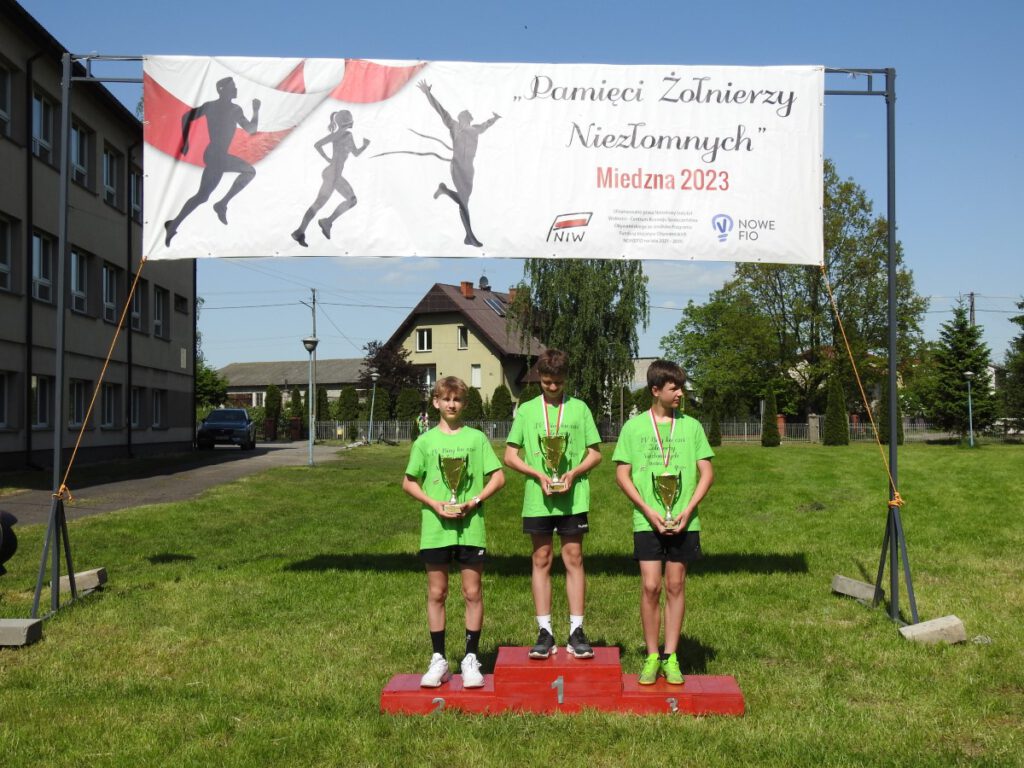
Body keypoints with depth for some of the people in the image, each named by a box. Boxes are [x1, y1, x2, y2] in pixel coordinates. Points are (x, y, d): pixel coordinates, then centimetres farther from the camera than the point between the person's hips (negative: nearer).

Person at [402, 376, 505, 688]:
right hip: (435, 527, 1)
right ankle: (438, 660, 16)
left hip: (471, 527, -1)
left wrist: (474, 501, -11)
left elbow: (498, 477, 4)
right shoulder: (425, 441, 5)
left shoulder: (476, 438, 3)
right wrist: (434, 504, -8)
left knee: (473, 592, 2)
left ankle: (471, 659, 13)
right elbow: (409, 483, 8)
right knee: (436, 593, 6)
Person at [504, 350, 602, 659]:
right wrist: (538, 474, -10)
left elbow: (595, 453, 7)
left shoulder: (579, 408, 7)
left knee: (573, 558, 1)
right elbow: (510, 456, 5)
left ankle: (576, 631, 5)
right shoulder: (526, 410, 7)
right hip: (537, 497, 1)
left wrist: (574, 472, -11)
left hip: (574, 496, 0)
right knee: (541, 560, 4)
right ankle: (545, 632, 9)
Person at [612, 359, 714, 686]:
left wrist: (688, 510, -7)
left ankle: (670, 657, 14)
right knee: (650, 586, -5)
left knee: (675, 586, 5)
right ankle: (651, 656, 9)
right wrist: (648, 511, -9)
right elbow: (622, 475, 1)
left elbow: (706, 473, 6)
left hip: (684, 522, 1)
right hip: (647, 521, -1)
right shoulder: (634, 426, 2)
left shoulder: (691, 426, 6)